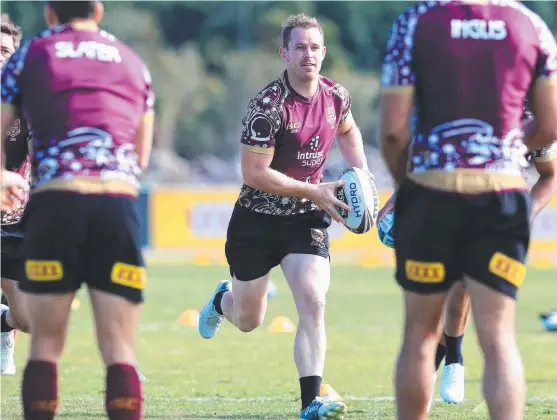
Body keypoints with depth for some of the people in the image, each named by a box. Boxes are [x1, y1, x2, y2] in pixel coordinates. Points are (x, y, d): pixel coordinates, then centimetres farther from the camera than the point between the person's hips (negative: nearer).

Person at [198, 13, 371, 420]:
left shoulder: (336, 96, -3)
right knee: (248, 321, 12)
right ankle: (224, 298, 49)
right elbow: (253, 173, -22)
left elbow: (348, 131, 21)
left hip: (306, 219, 3)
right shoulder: (268, 105, -22)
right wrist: (313, 192, -24)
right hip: (257, 221, -3)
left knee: (313, 303, -17)